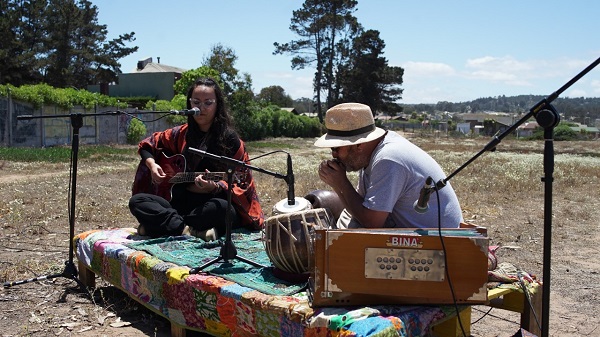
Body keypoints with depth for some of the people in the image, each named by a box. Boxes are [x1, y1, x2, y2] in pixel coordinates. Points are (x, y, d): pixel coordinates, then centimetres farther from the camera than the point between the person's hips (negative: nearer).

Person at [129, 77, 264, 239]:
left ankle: (157, 225, -22)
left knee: (221, 207, -38)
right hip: (180, 203, 4)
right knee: (136, 201, -17)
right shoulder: (181, 134, 10)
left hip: (210, 204, -4)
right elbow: (146, 145, 23)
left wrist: (215, 187, -24)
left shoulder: (230, 140, -2)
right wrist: (151, 164, 3)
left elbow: (240, 183, -5)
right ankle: (190, 230, -29)